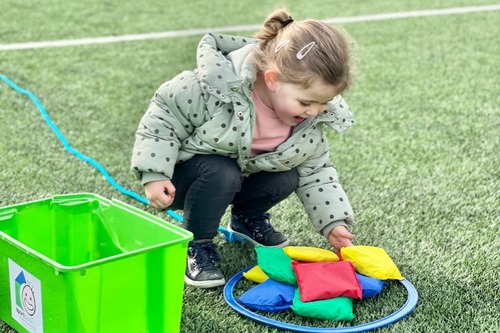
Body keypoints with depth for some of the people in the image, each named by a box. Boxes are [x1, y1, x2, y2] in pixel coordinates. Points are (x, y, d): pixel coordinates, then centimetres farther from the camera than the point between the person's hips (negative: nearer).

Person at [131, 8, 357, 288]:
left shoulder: (312, 118, -15)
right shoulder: (220, 84, -35)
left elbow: (315, 172, -3)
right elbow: (165, 113, -23)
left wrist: (334, 223, -13)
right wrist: (154, 175, -27)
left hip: (244, 173, 6)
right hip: (180, 175, -5)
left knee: (285, 179, -19)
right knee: (222, 175, -35)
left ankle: (248, 218, 14)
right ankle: (198, 245, -10)